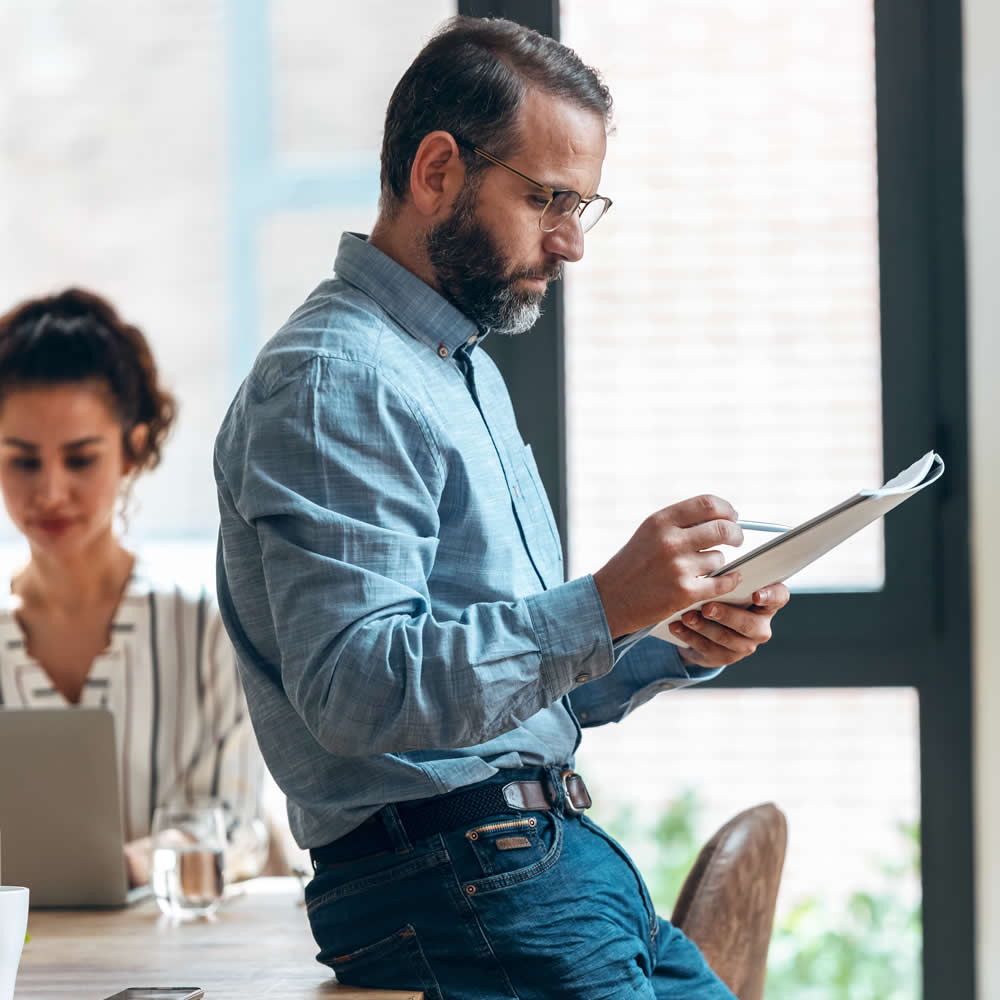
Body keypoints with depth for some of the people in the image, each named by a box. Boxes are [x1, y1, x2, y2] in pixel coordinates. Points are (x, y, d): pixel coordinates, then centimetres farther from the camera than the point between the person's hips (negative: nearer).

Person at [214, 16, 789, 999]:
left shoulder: (469, 370, 21)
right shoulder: (331, 381, -12)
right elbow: (352, 687, -23)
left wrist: (677, 645, 4)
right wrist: (604, 607, -28)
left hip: (561, 847, 9)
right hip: (449, 880, -9)